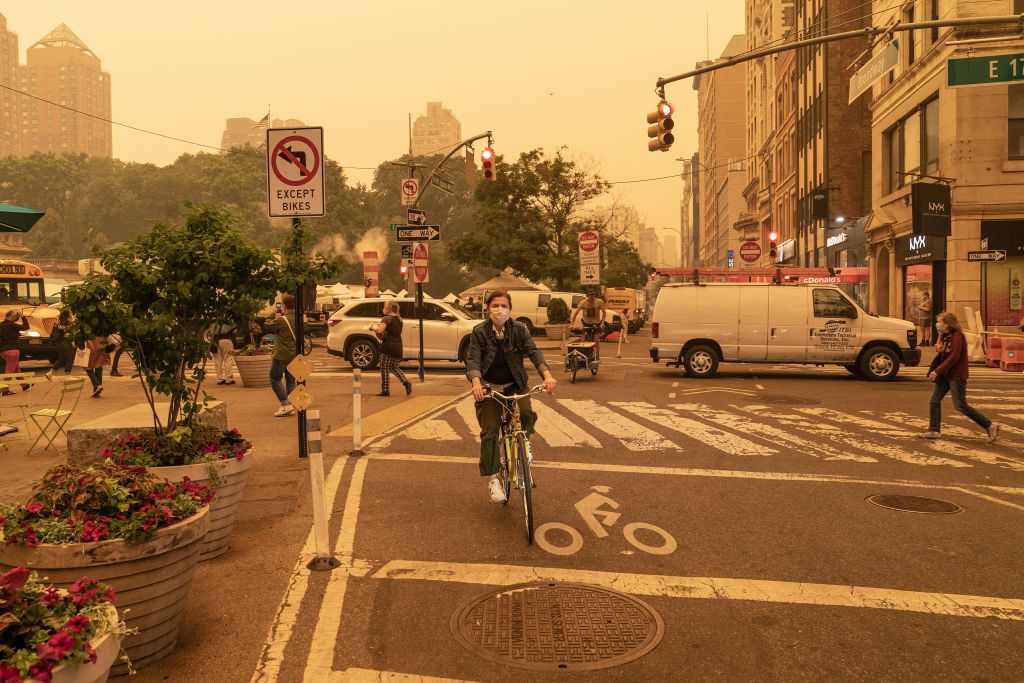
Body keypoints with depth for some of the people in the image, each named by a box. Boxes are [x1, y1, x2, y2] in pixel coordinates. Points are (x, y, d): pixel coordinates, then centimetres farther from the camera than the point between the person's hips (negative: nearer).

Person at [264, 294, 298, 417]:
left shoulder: (281, 320, -18)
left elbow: (267, 325, -4)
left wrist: (276, 314, 7)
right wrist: (283, 314, 15)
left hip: (281, 356, -7)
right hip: (294, 355, 7)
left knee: (275, 380, 5)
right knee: (290, 381, 13)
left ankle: (286, 404, -5)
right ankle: (290, 407, 14)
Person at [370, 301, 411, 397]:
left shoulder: (387, 318, -9)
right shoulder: (399, 319, 15)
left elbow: (379, 330, -21)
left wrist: (374, 327, -1)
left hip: (388, 346, -7)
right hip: (398, 347, 7)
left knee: (385, 369, 3)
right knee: (395, 367, 19)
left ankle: (385, 390, 4)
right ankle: (406, 382, -2)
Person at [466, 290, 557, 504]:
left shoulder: (519, 329, -7)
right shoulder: (479, 332, -9)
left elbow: (533, 352, -18)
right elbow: (473, 358, -19)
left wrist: (547, 375, -36)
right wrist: (476, 382, -39)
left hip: (515, 385, 1)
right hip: (489, 387, -1)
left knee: (528, 415, -24)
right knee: (490, 430, -9)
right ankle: (492, 479, 2)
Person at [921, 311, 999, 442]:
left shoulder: (957, 336, -16)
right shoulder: (945, 336, 12)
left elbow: (953, 357, -22)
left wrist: (937, 371, -22)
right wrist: (938, 347, 0)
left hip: (956, 376, -9)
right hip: (945, 375, 9)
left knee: (961, 406, -7)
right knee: (934, 402, 5)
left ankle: (990, 426, 4)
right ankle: (934, 431, 10)